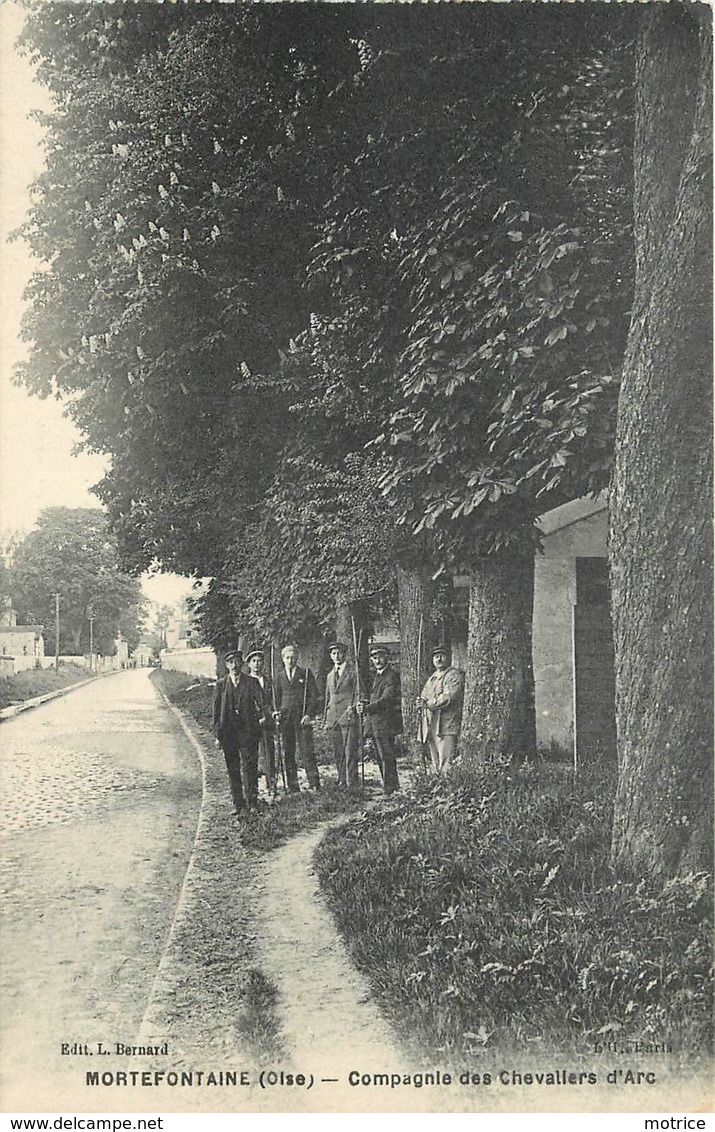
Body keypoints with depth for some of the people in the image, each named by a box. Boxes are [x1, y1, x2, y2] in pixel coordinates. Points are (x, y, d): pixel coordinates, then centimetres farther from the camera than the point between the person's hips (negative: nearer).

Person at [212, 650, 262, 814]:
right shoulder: (221, 684, 8)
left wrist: (259, 712, -14)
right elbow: (216, 710, 8)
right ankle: (239, 805, 10)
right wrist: (218, 734, 4)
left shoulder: (251, 682, 6)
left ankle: (252, 802, 1)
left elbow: (259, 703, 8)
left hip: (247, 730, -1)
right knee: (233, 769, 4)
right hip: (228, 731, 1)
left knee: (249, 766, -5)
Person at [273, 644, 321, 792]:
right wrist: (277, 713, 4)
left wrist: (309, 714, -9)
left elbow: (314, 695, 1)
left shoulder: (306, 673, 5)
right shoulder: (279, 676, 13)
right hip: (285, 717, 3)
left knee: (307, 752, -7)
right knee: (288, 754, 2)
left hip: (303, 717, -3)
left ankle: (314, 784, -4)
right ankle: (293, 788, 7)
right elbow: (278, 697, 18)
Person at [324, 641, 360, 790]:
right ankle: (341, 781, 11)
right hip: (333, 719, 6)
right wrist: (326, 719, 18)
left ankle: (352, 782, -7)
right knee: (338, 753, 5)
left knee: (350, 752, -9)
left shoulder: (353, 672, 2)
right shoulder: (330, 675, 20)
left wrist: (353, 707, -15)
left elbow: (358, 693, 0)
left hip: (348, 716, -6)